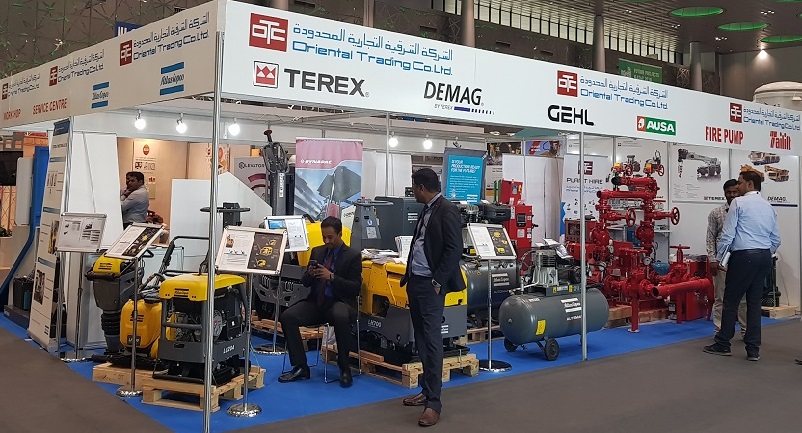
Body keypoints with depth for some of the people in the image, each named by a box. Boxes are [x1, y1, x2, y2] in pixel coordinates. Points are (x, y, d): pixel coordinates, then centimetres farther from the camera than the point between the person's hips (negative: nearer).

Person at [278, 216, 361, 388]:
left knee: (341, 318, -39)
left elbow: (355, 287, -8)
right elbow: (305, 282, 15)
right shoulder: (317, 252, 14)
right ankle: (300, 368, -10)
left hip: (339, 302, -5)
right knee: (287, 317, -19)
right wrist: (310, 274, -9)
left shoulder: (353, 256, -1)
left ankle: (344, 369, -21)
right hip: (316, 302, 5)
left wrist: (331, 277, -19)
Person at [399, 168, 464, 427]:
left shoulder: (447, 211, -12)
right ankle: (427, 390, 24)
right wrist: (409, 277, 13)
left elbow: (454, 250, -17)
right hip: (415, 282, 9)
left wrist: (438, 282, -17)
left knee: (432, 340, -8)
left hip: (431, 285, -9)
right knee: (421, 339, 14)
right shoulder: (426, 210, 15)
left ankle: (433, 402, -4)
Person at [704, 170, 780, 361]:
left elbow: (728, 234, -8)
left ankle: (723, 345, 9)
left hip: (743, 256, -6)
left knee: (731, 301, 2)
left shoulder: (739, 203, -5)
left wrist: (720, 258, 0)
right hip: (765, 257, 7)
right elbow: (776, 240, 16)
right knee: (754, 303, 9)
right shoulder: (769, 207, 14)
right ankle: (753, 350, 10)